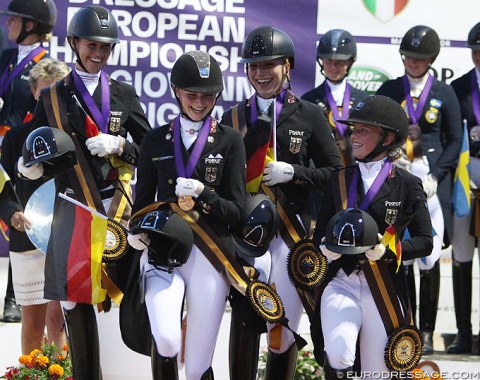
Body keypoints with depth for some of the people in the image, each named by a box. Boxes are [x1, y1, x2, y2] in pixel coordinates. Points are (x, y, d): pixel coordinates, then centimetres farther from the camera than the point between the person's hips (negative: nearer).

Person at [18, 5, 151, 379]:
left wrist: (119, 145, -9)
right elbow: (39, 153, 9)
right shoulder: (53, 97, 8)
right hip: (72, 208, 0)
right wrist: (33, 166, -13)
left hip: (117, 207, 0)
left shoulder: (124, 94, 10)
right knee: (72, 296, -2)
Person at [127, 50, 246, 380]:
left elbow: (236, 212, 1)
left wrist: (202, 194, -16)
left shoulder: (230, 140, 5)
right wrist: (137, 230, -5)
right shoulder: (156, 140, 10)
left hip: (209, 256, 0)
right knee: (166, 343, -27)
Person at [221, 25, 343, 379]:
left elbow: (335, 171, 4)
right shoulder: (235, 117, 9)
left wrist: (292, 173, -11)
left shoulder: (309, 115, 5)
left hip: (292, 228, 1)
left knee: (286, 323, 5)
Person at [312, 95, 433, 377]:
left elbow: (425, 242, -1)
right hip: (341, 282, 1)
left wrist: (386, 250, -18)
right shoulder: (340, 179, 10)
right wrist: (326, 246, -9)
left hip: (385, 290, -1)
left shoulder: (408, 184, 0)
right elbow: (320, 232, 14)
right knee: (337, 354, -26)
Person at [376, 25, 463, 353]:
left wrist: (434, 176, -7)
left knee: (430, 256, -1)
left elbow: (455, 140, 4)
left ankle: (427, 330, 4)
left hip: (433, 181, -1)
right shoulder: (388, 91, 10)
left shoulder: (444, 93, 6)